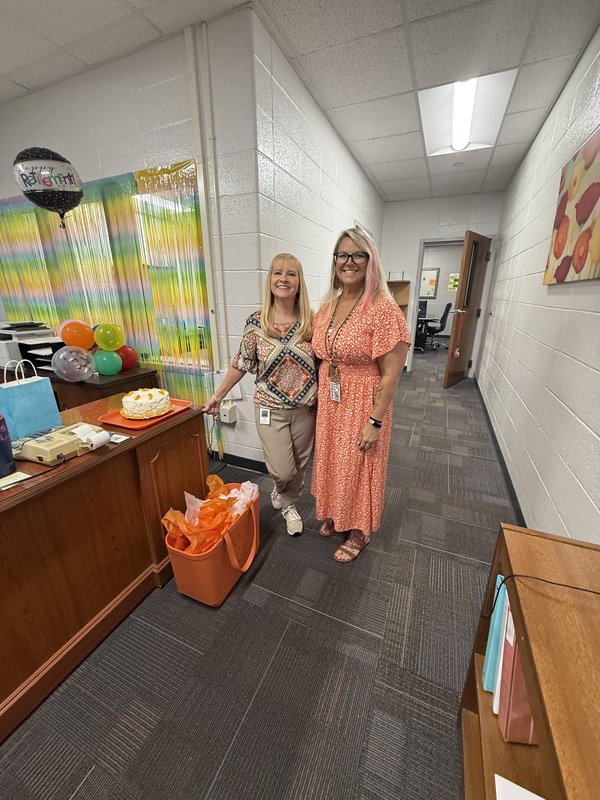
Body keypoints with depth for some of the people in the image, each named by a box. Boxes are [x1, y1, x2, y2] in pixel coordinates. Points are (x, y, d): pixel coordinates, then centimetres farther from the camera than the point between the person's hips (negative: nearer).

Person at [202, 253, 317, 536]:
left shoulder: (311, 321, -5)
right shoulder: (256, 322, -7)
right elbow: (242, 363, 1)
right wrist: (218, 395, 4)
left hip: (306, 407, 2)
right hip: (271, 409, -1)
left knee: (299, 465, 16)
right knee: (283, 470, 0)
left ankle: (289, 504, 46)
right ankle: (281, 490, 39)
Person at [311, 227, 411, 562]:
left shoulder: (384, 308, -17)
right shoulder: (328, 306, 4)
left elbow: (391, 374, -17)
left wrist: (375, 422, -17)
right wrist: (320, 400, 10)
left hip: (363, 406, -6)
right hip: (329, 403, 6)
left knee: (358, 468, 12)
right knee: (332, 461, 21)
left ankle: (360, 531, 39)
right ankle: (336, 516, 49)